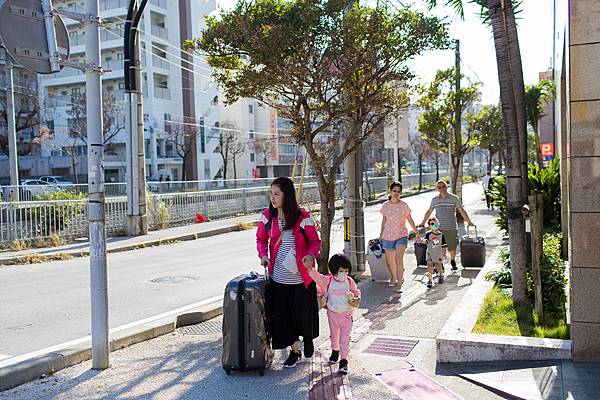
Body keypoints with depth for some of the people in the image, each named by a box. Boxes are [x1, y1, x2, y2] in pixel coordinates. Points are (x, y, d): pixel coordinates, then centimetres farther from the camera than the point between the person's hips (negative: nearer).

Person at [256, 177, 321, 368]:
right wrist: (263, 255, -8)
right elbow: (261, 239, 12)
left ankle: (308, 339, 38)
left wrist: (311, 255, -23)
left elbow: (315, 241, -3)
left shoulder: (303, 217, -12)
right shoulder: (267, 216, -1)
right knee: (282, 314, 6)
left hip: (300, 277, -3)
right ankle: (294, 351, 26)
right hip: (278, 276, 3)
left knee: (303, 312, 4)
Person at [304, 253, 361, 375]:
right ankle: (335, 351, 49)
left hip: (346, 315, -1)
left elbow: (356, 291, 10)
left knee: (345, 338, -6)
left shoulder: (350, 281, -5)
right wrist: (310, 268, -41)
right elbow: (317, 277, -23)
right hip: (333, 314, 1)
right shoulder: (328, 281, -11)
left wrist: (357, 299, -11)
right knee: (334, 336, 22)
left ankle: (344, 361, -3)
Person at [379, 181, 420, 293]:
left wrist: (416, 232, 13)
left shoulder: (404, 206, -3)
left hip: (401, 236, -2)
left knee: (399, 260, -19)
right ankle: (393, 278, 40)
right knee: (389, 262, 11)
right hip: (388, 236, 2)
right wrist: (381, 234, 17)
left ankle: (399, 284, -12)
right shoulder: (385, 205, 2)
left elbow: (410, 220, 9)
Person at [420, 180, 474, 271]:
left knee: (452, 247, 8)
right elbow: (429, 212, 16)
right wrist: (423, 223, 15)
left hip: (452, 227, -1)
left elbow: (461, 211, 5)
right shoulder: (435, 200, 7)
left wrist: (469, 222, 2)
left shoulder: (454, 198, 2)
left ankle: (453, 261, 33)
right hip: (439, 228, 1)